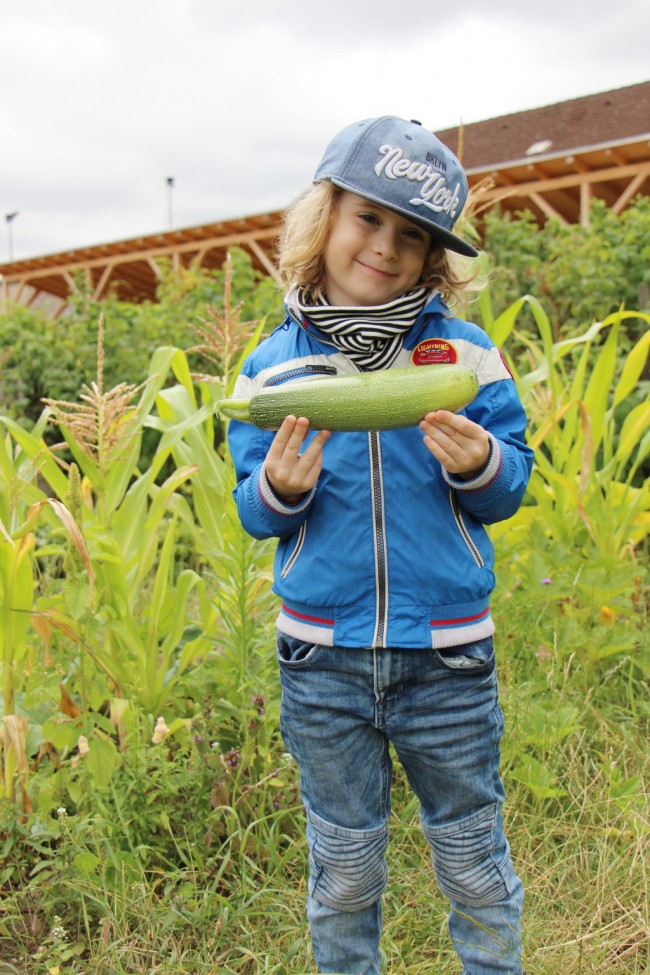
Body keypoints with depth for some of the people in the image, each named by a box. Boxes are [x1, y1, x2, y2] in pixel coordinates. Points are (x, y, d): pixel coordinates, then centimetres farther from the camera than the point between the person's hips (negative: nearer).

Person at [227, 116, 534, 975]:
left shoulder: (463, 352, -3)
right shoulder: (273, 367, -1)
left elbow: (510, 489, -1)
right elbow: (255, 513, 3)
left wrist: (478, 466, -23)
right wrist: (278, 488, -19)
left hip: (447, 655, 0)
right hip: (322, 658, 1)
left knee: (473, 863, 18)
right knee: (343, 870, 18)